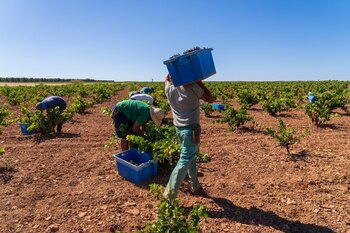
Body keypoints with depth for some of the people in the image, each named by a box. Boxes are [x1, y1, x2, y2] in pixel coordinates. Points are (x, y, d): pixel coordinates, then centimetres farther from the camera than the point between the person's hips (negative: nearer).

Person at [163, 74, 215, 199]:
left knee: (190, 157, 21)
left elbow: (167, 80, 25)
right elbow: (211, 99, -1)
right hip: (191, 129, -6)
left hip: (179, 128, 7)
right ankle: (169, 194, -4)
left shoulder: (169, 90, 0)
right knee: (184, 162, -4)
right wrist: (199, 82, 1)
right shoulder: (192, 88, -14)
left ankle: (196, 186, 34)